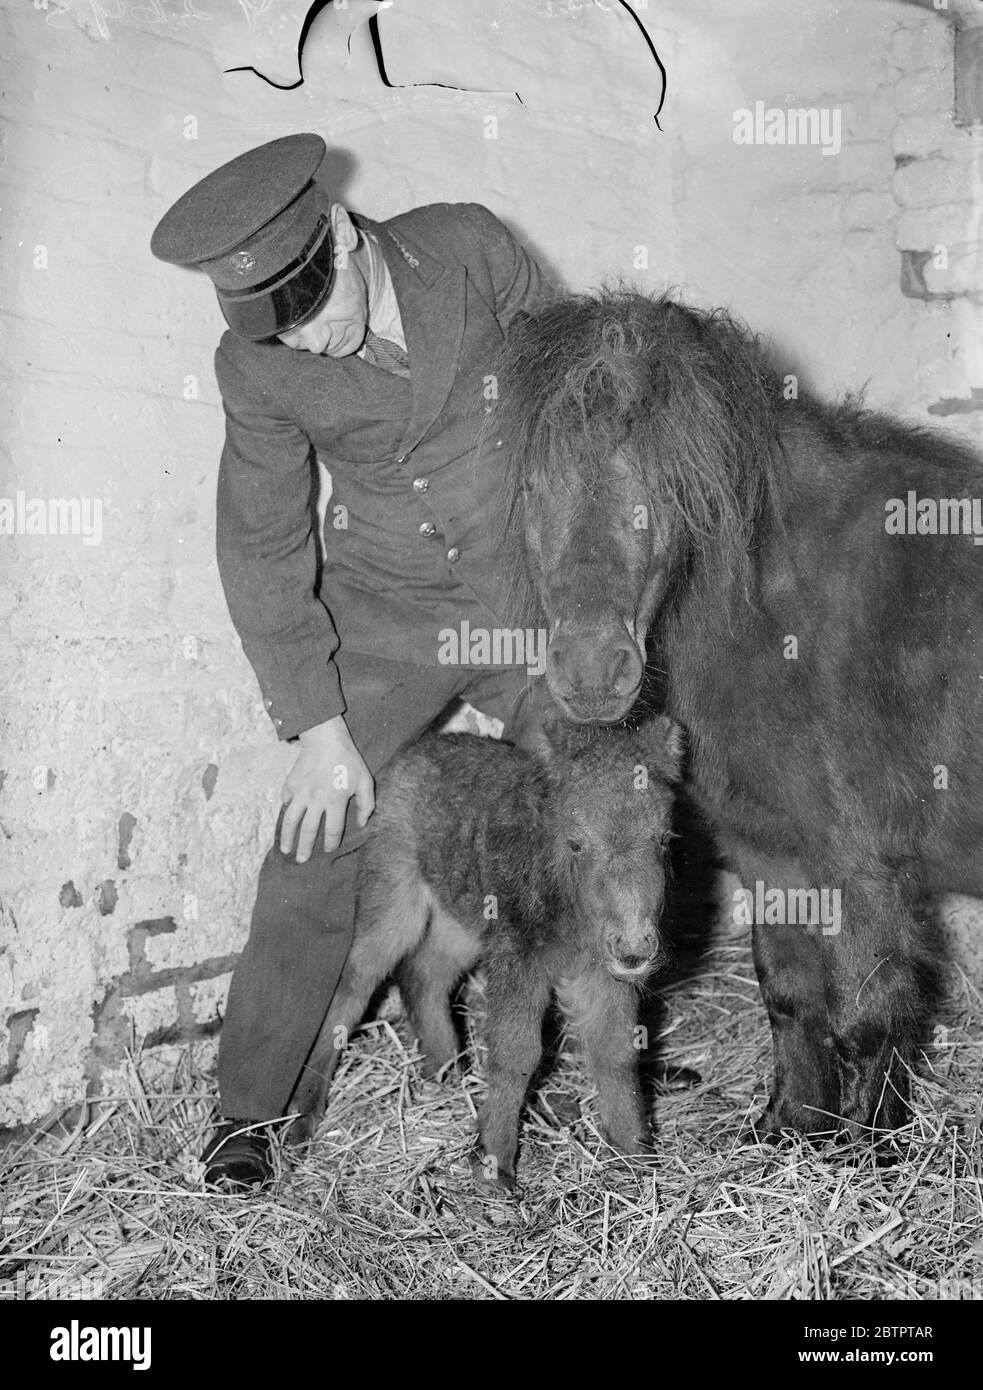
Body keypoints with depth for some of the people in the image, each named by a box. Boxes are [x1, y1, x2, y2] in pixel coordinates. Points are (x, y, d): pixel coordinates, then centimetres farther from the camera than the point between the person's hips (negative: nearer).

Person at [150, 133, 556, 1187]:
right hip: (383, 615, -1)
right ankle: (253, 1108, 8)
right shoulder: (254, 369, -12)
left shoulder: (467, 247, -11)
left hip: (529, 596, 1)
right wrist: (319, 728, -14)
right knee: (316, 848, -7)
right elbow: (264, 550, -10)